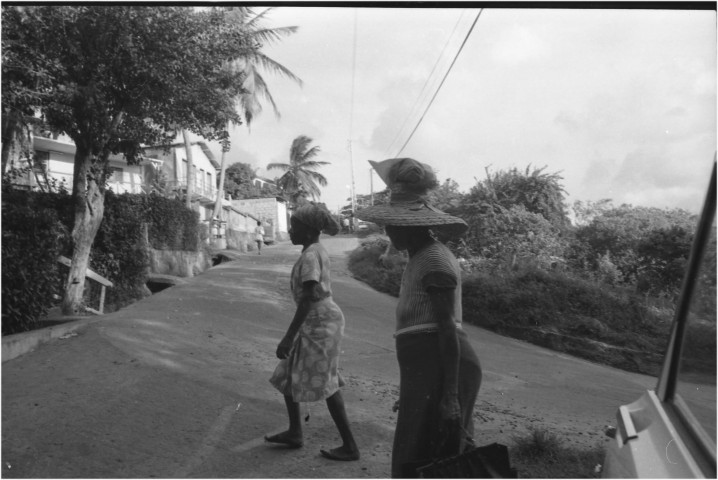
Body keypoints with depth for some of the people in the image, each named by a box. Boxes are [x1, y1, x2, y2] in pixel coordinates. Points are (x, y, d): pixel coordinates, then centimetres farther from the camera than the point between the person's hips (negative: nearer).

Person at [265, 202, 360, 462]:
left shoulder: (309, 256, -18)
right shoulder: (319, 251, 10)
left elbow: (308, 299, -24)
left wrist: (288, 338, -23)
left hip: (320, 323, -10)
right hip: (320, 321, 10)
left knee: (325, 384, -2)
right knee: (287, 374, 16)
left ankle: (350, 445, 7)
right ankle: (295, 432, 27)